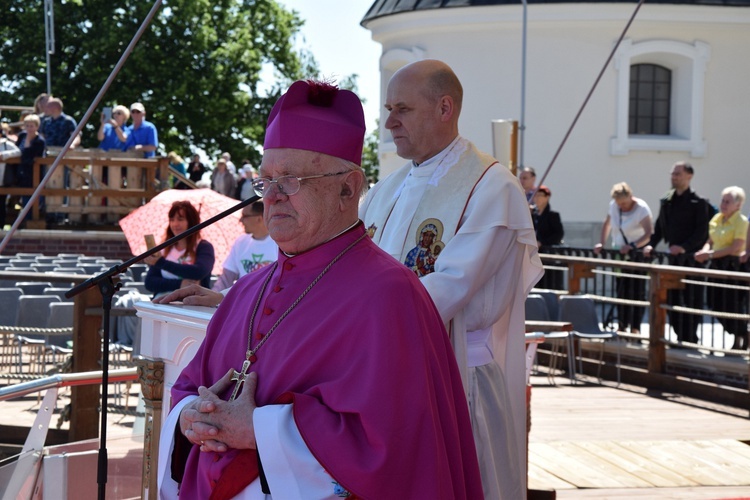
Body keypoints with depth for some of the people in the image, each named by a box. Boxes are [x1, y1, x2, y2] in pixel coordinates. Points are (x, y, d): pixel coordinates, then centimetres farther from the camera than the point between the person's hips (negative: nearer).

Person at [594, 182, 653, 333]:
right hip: (619, 253, 6)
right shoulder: (613, 206, 1)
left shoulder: (641, 208, -17)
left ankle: (635, 328, -4)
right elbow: (607, 224, 16)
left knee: (637, 291, -6)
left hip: (637, 254, -6)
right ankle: (622, 326, 13)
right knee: (621, 290, 7)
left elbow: (649, 234, -25)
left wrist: (632, 246, -37)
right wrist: (601, 243, 3)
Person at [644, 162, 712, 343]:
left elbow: (702, 232, -13)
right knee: (671, 298, 9)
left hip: (691, 258, -6)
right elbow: (659, 227, 15)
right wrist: (651, 245, 0)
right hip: (673, 257, 6)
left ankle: (690, 338, 3)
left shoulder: (698, 203, -8)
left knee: (691, 300, -3)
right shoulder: (666, 201, 10)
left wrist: (684, 247, -24)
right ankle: (681, 336, 19)